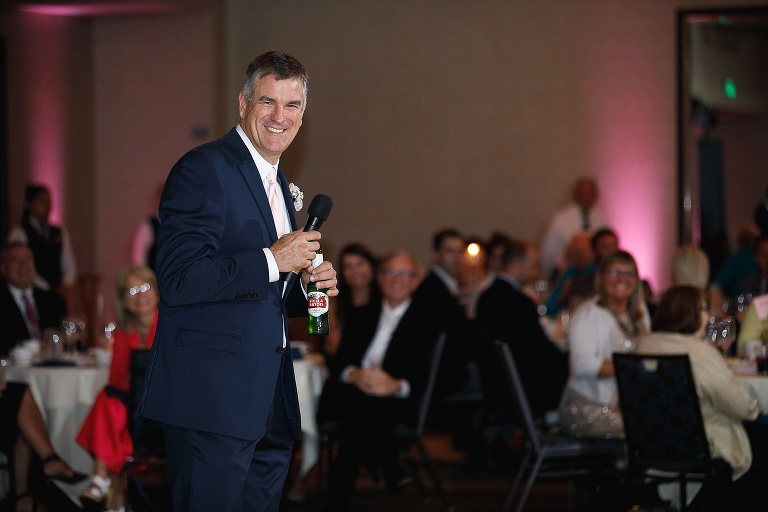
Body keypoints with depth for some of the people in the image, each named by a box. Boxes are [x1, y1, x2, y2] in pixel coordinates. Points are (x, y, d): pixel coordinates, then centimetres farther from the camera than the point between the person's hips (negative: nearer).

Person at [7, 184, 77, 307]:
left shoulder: (60, 232, 18)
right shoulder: (19, 232, 2)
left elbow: (69, 265, 14)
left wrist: (66, 286, -6)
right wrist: (49, 288, -12)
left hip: (58, 297, 4)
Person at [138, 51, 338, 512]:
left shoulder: (279, 184, 20)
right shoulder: (204, 169, -9)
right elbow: (178, 279, -20)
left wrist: (310, 286, 7)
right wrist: (273, 260, -18)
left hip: (269, 402, 9)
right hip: (213, 397, -9)